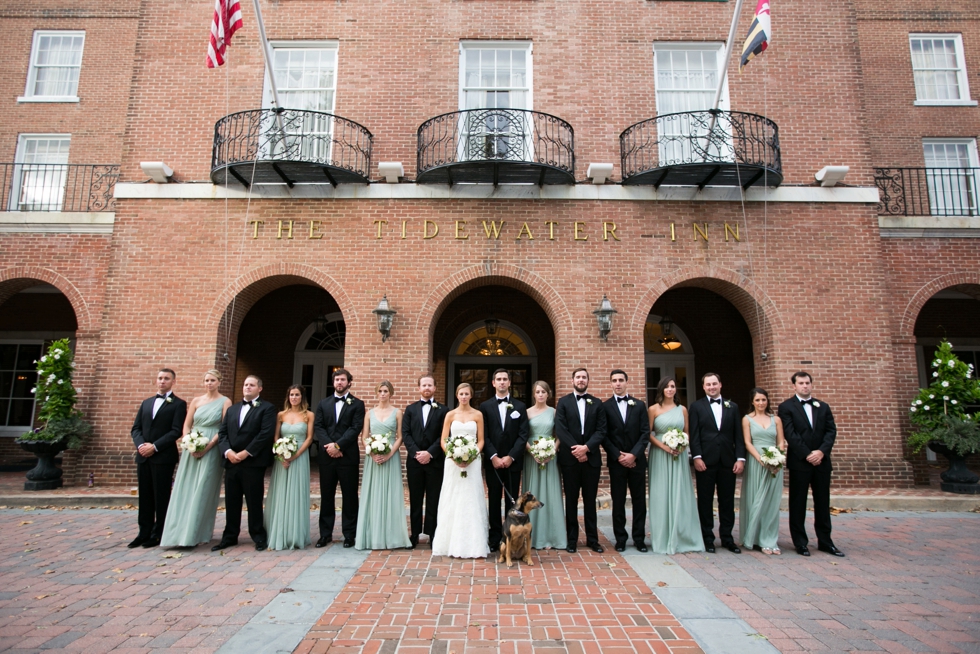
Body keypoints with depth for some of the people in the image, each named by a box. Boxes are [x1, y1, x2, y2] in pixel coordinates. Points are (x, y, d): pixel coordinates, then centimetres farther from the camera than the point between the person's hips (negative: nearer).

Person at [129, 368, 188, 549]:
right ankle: (144, 532, 18)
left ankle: (159, 534, 11)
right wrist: (141, 444, -8)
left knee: (161, 496, 2)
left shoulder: (178, 404, -2)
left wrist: (154, 446, -16)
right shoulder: (146, 403, 17)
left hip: (164, 457, -5)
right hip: (143, 456, 5)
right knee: (145, 496, 10)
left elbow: (176, 431, -11)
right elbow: (136, 428, 11)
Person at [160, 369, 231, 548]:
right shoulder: (196, 401, 10)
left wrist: (208, 446, -17)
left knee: (203, 491, -2)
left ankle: (196, 533, 4)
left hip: (211, 450, -4)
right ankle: (181, 531, 13)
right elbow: (186, 426, 8)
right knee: (185, 490, 5)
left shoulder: (225, 402, -1)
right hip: (192, 449, 4)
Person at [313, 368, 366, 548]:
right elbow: (318, 427, 3)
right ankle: (325, 534, 19)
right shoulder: (323, 403, 13)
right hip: (326, 456, 3)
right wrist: (328, 445, -12)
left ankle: (349, 534, 12)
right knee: (326, 495, 9)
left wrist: (338, 445, -16)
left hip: (348, 456, -3)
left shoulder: (357, 404, 3)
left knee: (350, 496, 3)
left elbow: (355, 428, -8)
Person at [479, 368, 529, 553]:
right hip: (492, 461, 0)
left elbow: (523, 435, -1)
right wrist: (493, 457, -12)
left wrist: (510, 457, -11)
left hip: (513, 461, 0)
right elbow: (483, 435, -2)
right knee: (494, 500, 5)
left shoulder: (520, 406, 5)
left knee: (512, 500, 4)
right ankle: (495, 538, 13)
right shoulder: (485, 406, 4)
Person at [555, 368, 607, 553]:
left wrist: (586, 447, -15)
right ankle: (571, 539, 17)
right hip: (570, 458, -1)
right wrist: (576, 450, -14)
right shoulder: (563, 402, 3)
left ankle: (592, 539, 19)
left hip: (591, 458, 1)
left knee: (590, 500, 9)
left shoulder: (596, 403, 7)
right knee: (571, 500, 8)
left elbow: (601, 430, -1)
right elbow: (560, 429, -6)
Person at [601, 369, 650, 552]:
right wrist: (618, 456, -11)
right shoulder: (605, 406, 2)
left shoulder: (639, 405, 6)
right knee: (618, 501, 4)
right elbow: (604, 436, -2)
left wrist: (633, 454, -11)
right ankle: (620, 539, 14)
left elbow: (645, 433, 0)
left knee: (639, 500, 6)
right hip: (616, 461, -1)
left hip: (637, 460, 1)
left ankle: (639, 538, 16)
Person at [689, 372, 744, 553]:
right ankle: (708, 538, 15)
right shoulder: (696, 407, 3)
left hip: (728, 462, 2)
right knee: (705, 501, 5)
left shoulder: (732, 407, 11)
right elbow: (694, 435, -3)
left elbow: (738, 435, 6)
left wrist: (740, 458, -2)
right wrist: (697, 457, -12)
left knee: (727, 501, 8)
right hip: (706, 461, -2)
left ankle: (727, 538, 20)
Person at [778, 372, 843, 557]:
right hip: (799, 462, -4)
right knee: (798, 504, 3)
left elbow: (831, 431, 3)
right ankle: (800, 543, 11)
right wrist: (807, 455, -15)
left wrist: (822, 452, -12)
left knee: (823, 502, 10)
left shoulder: (823, 407, 13)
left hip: (822, 461, 4)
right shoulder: (786, 407, -1)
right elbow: (790, 435, -9)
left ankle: (825, 541, 21)